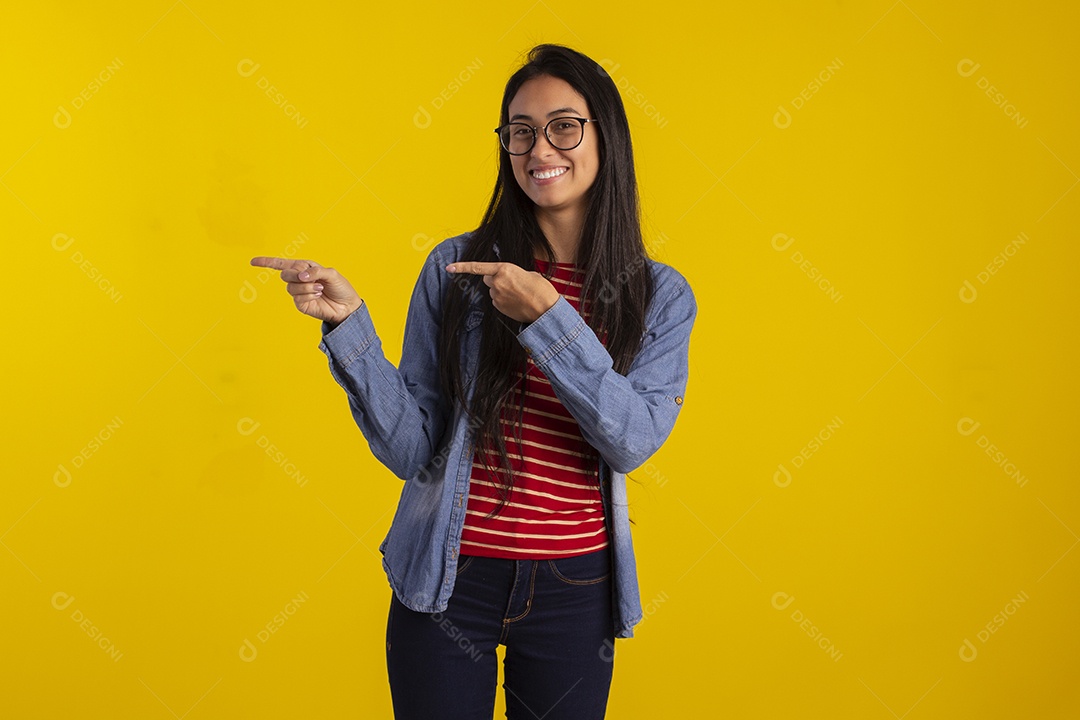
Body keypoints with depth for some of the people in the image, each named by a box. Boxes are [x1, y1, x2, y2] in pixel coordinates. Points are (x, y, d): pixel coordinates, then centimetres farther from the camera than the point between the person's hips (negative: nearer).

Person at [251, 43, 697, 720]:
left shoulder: (660, 295, -1)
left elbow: (634, 441, -14)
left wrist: (546, 315, -21)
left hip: (573, 591, 1)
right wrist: (348, 322, -19)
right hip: (446, 584, -1)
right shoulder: (456, 266, -5)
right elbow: (410, 449, -7)